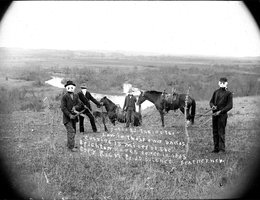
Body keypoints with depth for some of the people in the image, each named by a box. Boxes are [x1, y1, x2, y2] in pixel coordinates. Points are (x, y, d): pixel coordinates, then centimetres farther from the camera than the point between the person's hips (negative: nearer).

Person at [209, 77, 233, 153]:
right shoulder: (216, 92, 14)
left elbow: (230, 106, -7)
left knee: (221, 132, -5)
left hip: (223, 114, -5)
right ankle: (216, 148, 14)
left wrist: (220, 111, -16)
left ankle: (222, 148, 1)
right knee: (215, 132, 7)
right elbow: (211, 101, 18)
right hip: (214, 114, 5)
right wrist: (212, 106, -6)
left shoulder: (229, 93, -1)